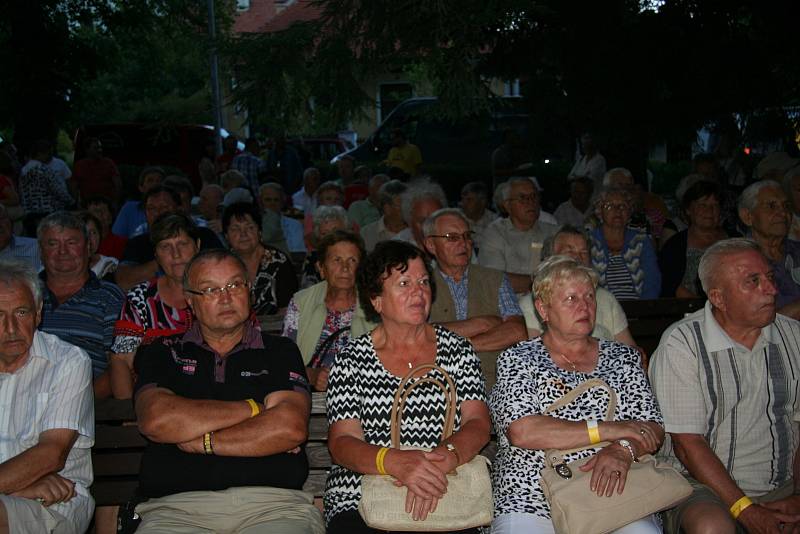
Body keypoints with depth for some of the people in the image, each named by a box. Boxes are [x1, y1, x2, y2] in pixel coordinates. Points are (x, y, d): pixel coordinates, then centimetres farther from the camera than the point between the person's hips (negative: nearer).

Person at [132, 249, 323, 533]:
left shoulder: (280, 351, 15)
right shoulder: (162, 353, 16)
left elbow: (291, 429, -2)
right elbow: (155, 421, -4)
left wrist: (203, 442, -2)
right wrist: (254, 409, 0)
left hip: (274, 504, 0)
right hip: (176, 506, 0)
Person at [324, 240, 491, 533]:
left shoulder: (457, 349, 10)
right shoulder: (351, 358, 5)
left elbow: (478, 424, 0)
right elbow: (341, 443, -4)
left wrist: (445, 457, -22)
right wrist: (395, 462, -25)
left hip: (445, 501, 1)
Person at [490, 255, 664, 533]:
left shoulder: (623, 358, 16)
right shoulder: (517, 359, 5)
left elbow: (653, 430, 8)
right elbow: (521, 432, -10)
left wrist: (623, 449, -15)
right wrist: (606, 430, -9)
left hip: (612, 498, 3)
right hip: (531, 501, -3)